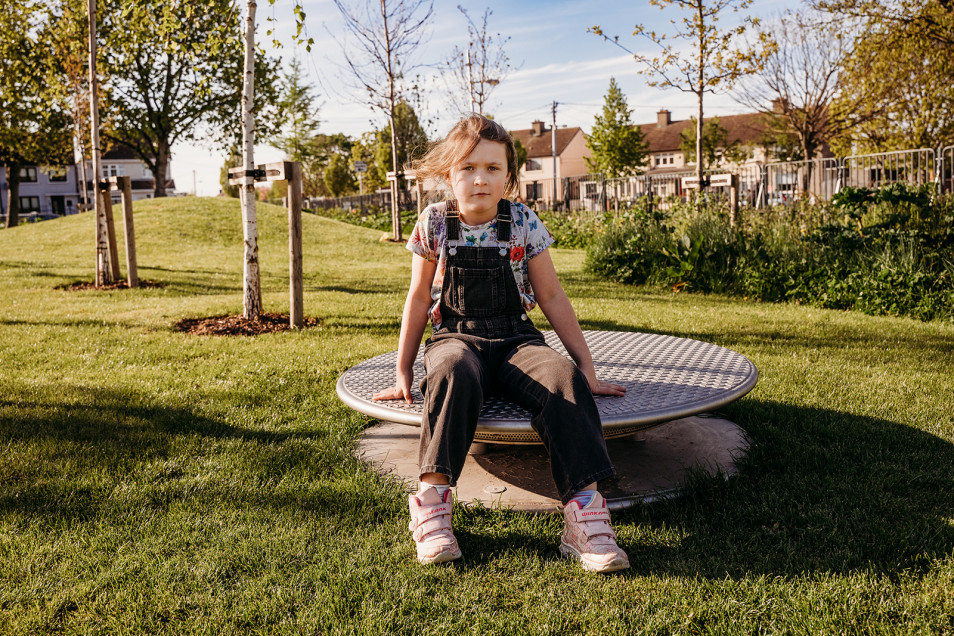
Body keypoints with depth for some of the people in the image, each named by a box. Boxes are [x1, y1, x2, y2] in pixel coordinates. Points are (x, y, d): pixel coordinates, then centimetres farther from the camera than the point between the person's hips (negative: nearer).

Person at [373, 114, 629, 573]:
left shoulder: (523, 224, 1)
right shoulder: (434, 224, 1)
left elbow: (551, 298, 7)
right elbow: (419, 299, 9)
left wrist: (587, 370, 5)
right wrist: (403, 373, 8)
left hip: (515, 341, 1)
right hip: (455, 337, -1)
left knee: (563, 377, -32)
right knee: (453, 372, -38)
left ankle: (584, 508, -33)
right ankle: (432, 500, -32)